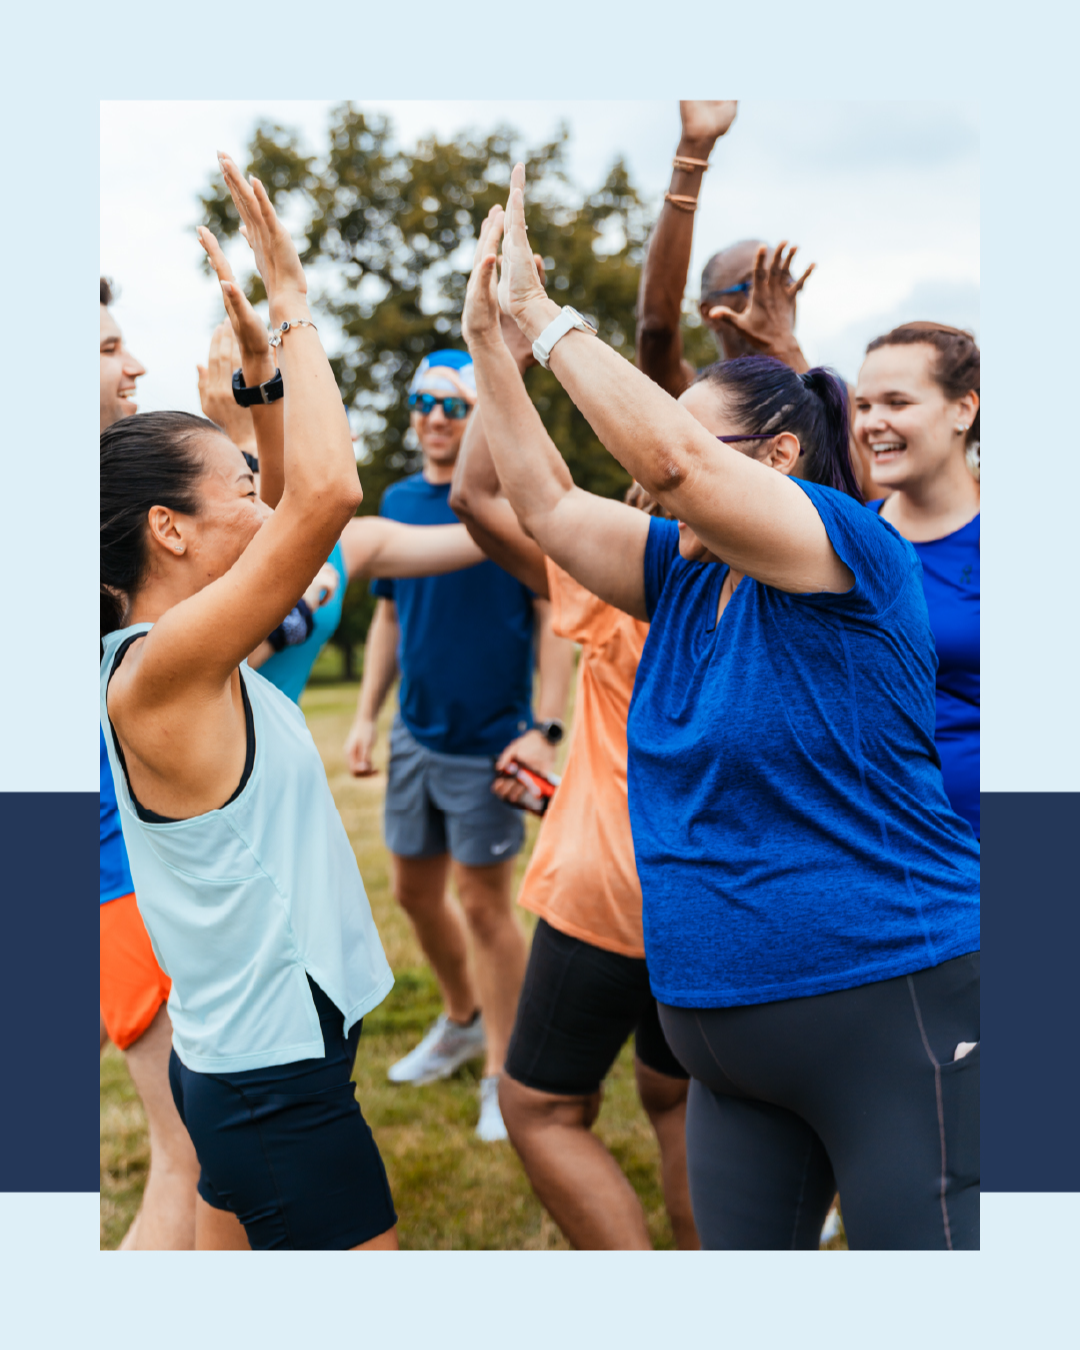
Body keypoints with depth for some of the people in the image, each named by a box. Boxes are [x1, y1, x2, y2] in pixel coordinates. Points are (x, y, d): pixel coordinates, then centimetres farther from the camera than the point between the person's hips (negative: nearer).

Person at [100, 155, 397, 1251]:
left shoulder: (182, 656, 4)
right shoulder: (158, 671, -22)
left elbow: (299, 498, 16)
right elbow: (328, 492, -31)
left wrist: (260, 374, 9)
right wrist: (293, 307, -20)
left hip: (235, 1061, 9)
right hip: (278, 1079, -9)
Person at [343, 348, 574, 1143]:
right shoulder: (400, 502, 7)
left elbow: (555, 618, -12)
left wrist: (545, 730, -20)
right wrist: (367, 715, 11)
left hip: (489, 742, -6)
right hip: (416, 735, 6)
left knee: (484, 903, 0)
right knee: (415, 891, 16)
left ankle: (506, 1076, 16)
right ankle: (463, 1019, 41)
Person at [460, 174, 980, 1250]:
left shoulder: (853, 552, -13)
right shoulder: (685, 576, 9)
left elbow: (669, 452, -26)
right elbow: (546, 504, 9)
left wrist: (543, 314, -19)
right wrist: (486, 337, 4)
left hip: (889, 1012, -8)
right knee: (738, 1253, 18)